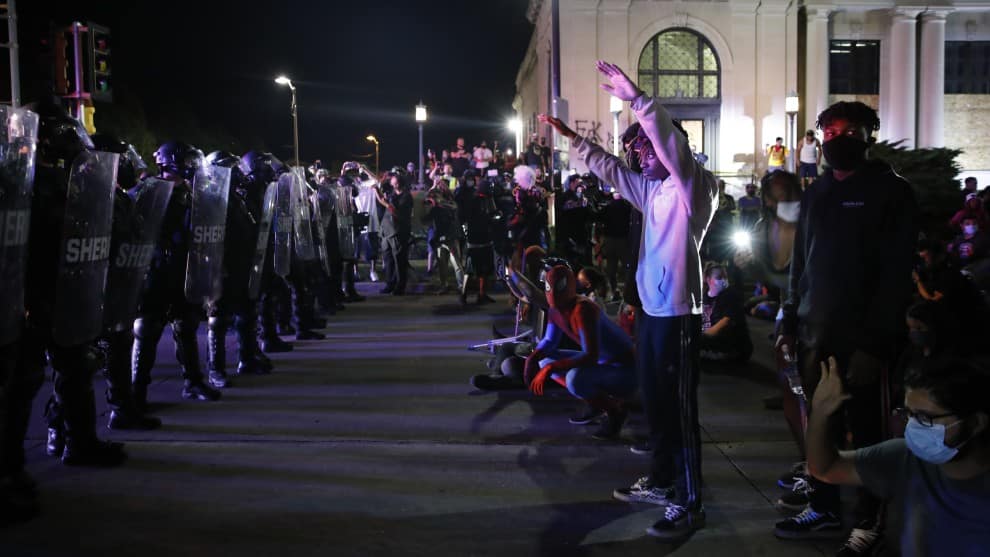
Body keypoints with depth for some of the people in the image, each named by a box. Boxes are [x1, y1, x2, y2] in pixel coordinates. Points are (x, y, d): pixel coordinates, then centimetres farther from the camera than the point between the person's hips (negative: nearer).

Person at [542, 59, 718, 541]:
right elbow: (609, 168, 26)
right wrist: (571, 137, 24)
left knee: (680, 409, -5)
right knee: (654, 403, 18)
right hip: (650, 309, 9)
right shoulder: (653, 189, 15)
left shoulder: (693, 186, -9)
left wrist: (636, 98, -32)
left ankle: (689, 504, 3)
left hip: (678, 314, -9)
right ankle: (662, 481, 32)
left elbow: (673, 143, -26)